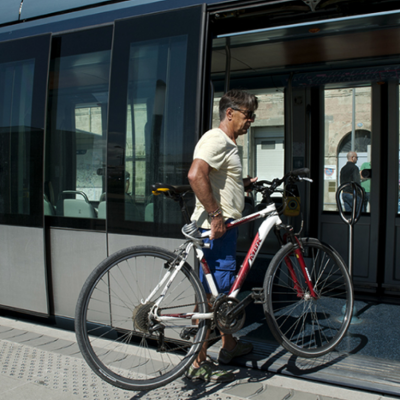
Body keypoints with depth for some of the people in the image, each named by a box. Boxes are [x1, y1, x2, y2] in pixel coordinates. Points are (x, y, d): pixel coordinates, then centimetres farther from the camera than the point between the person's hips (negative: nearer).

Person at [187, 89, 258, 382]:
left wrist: (244, 184, 17)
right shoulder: (216, 139, -14)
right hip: (215, 228, -11)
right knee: (210, 294, -5)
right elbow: (196, 175, -30)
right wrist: (216, 216, -28)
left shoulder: (229, 144, 20)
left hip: (224, 226, 11)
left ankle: (229, 346, 37)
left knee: (226, 289, 21)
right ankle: (199, 364, 4)